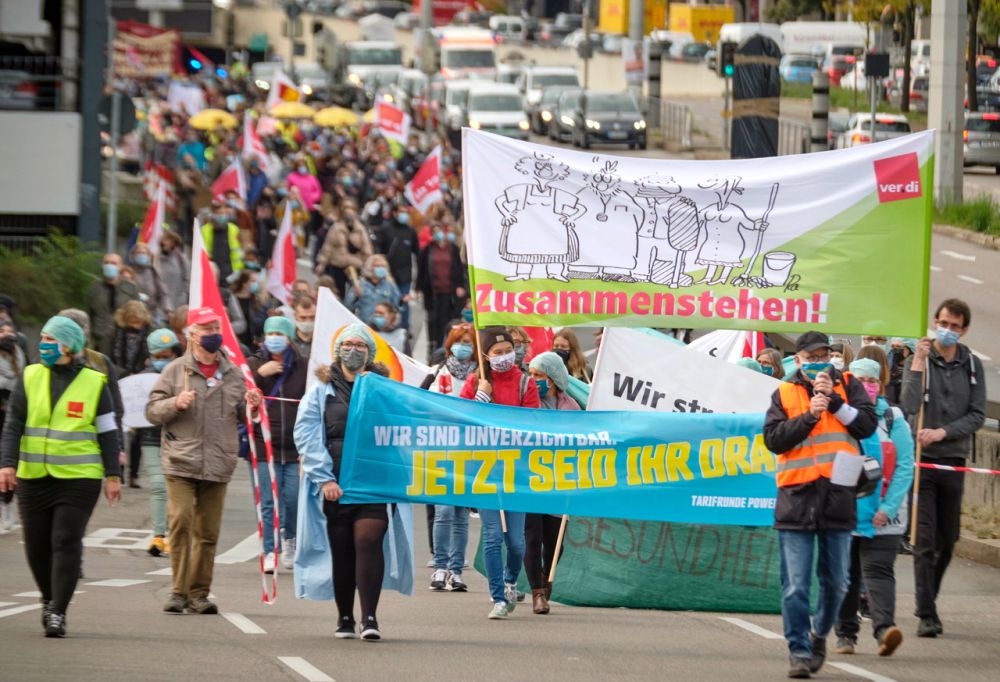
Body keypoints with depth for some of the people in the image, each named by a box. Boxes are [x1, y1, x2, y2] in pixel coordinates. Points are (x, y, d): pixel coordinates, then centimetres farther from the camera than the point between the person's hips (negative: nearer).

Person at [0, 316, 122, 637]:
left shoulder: (94, 383, 1)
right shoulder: (29, 378, 4)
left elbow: (107, 433, 6)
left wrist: (113, 475, 3)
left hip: (79, 478, -3)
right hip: (33, 478, 3)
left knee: (66, 543, -10)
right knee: (37, 545, 8)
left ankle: (58, 612, -9)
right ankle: (49, 599, 30)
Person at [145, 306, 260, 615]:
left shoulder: (233, 374, 12)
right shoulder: (176, 371, 3)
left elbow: (240, 415, 21)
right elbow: (152, 412, 3)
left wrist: (250, 405, -1)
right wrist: (176, 403, -15)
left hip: (218, 464, 3)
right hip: (181, 463, -3)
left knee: (208, 531, 6)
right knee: (181, 522, -14)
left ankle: (198, 594, 13)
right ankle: (179, 590, -8)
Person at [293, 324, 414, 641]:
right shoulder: (321, 391, 9)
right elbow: (306, 436, 2)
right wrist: (324, 478, -8)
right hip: (335, 484, 1)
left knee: (368, 543, -15)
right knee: (342, 551, 5)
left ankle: (369, 618, -18)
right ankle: (344, 619, 17)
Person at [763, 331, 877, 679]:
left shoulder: (847, 386, 9)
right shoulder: (784, 393, 7)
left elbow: (867, 425, -4)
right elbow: (773, 439, -3)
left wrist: (833, 400, -12)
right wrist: (809, 416, -13)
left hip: (838, 495, 1)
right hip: (796, 496, -1)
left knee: (835, 582, 11)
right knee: (795, 586, -5)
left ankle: (819, 634, 33)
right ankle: (799, 651, 1)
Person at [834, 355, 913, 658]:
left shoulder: (893, 420, 3)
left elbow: (904, 466, -2)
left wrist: (888, 507, -12)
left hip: (881, 517, -2)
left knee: (878, 571, -14)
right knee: (844, 575, 8)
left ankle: (884, 628, -26)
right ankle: (846, 633, 18)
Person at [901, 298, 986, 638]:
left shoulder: (972, 366, 6)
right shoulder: (918, 361, -2)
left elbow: (977, 416, 2)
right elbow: (909, 406, -16)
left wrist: (942, 432, -11)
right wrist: (919, 364, -20)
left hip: (954, 461, 4)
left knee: (948, 540, 10)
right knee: (924, 541, -8)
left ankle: (928, 598, 28)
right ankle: (927, 614, -9)